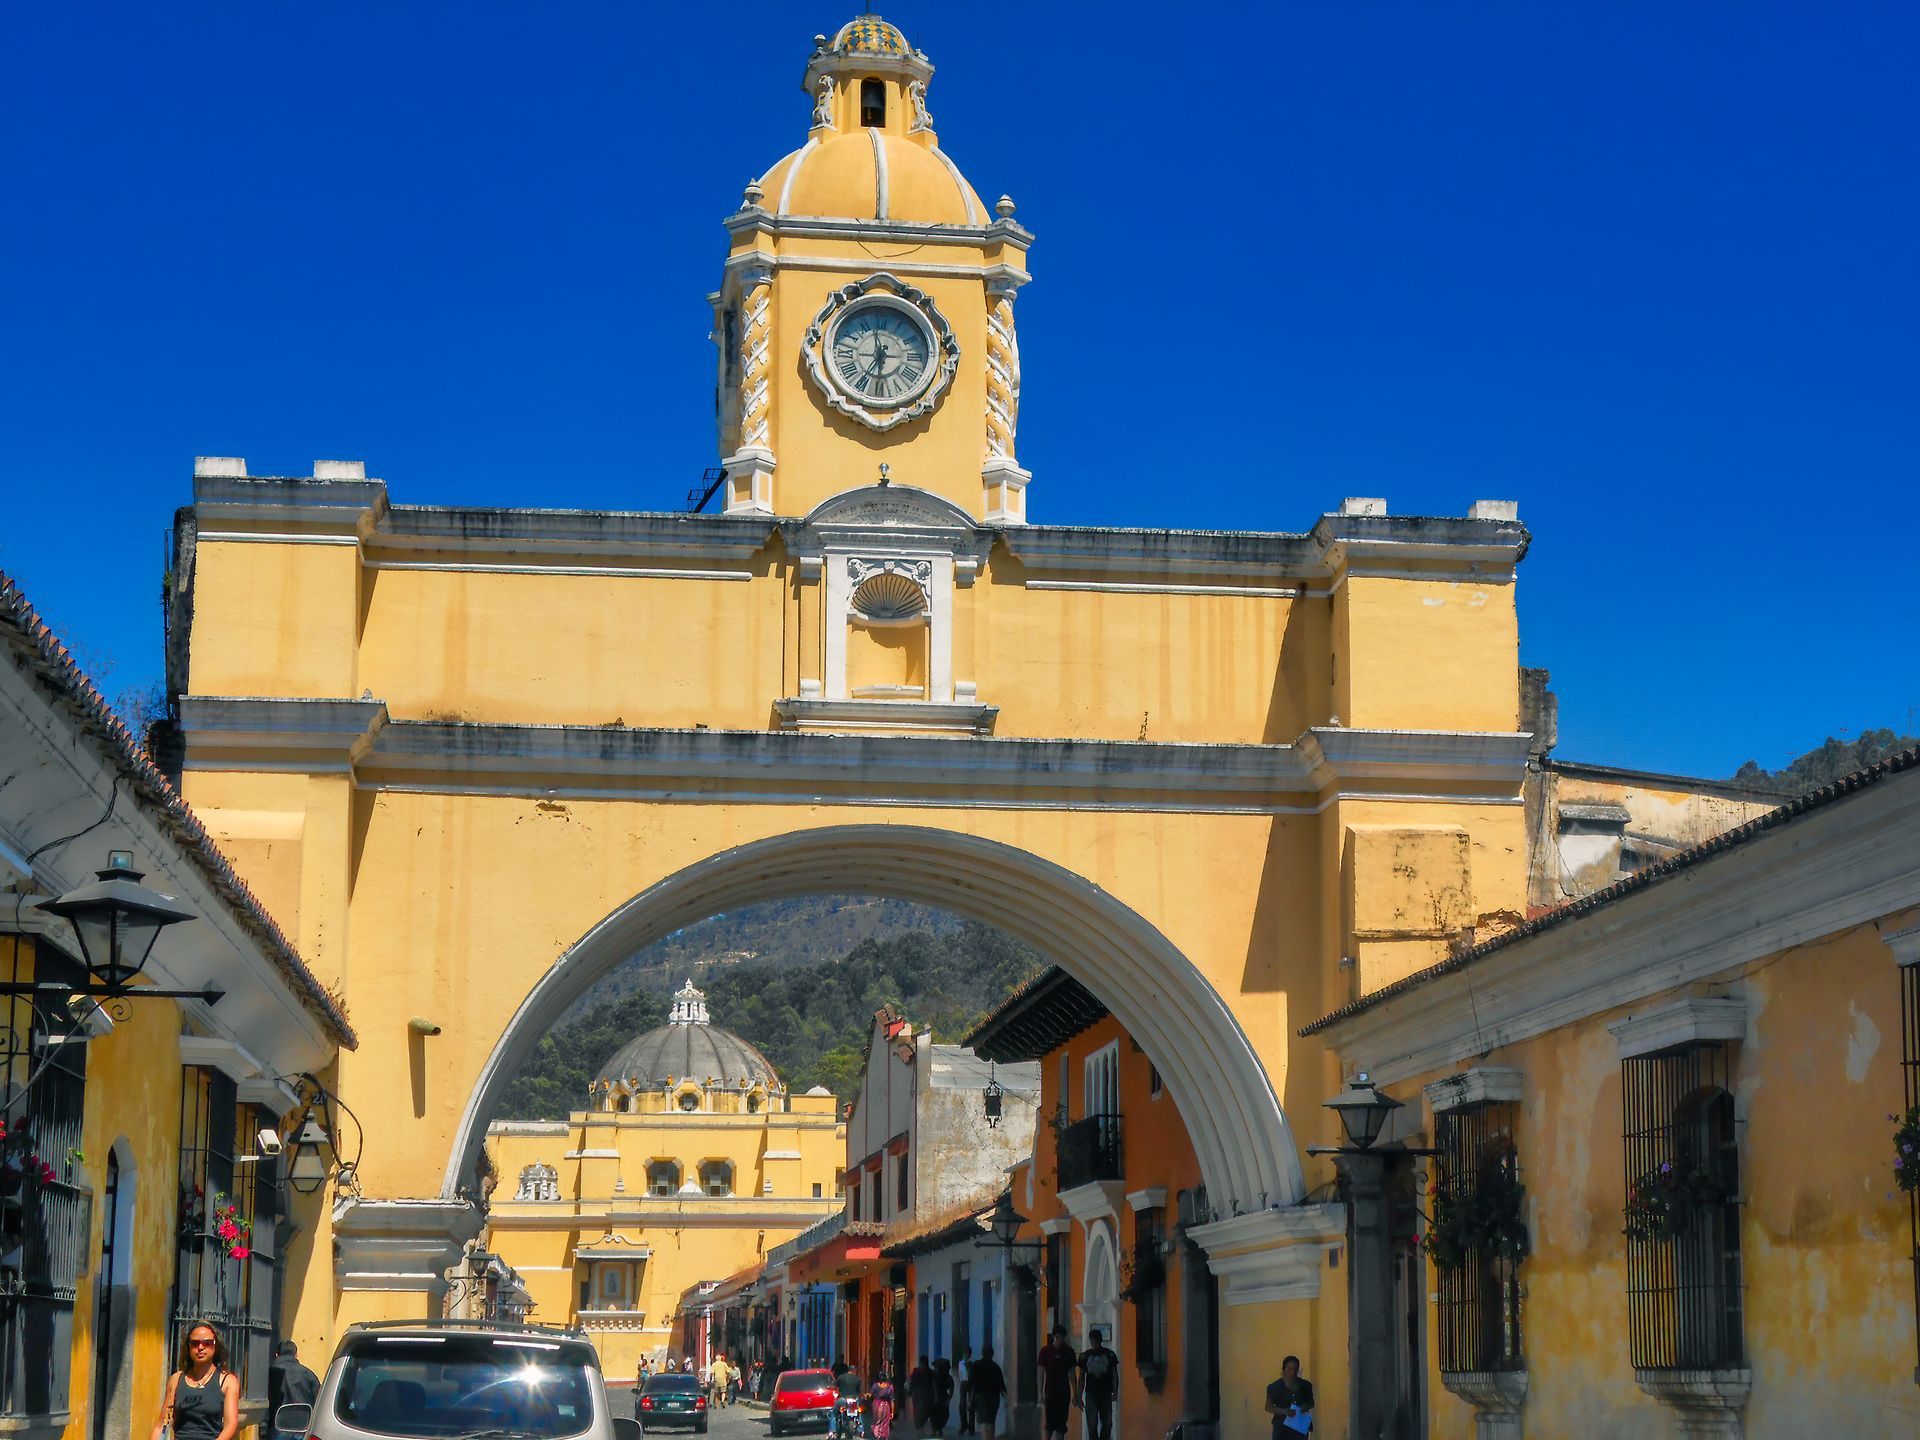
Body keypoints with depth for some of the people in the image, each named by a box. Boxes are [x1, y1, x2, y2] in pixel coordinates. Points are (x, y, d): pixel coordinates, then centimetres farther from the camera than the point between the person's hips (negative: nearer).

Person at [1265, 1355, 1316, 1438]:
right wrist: (1284, 1411, -20)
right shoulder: (1275, 1387, -6)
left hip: (1300, 1427, 3)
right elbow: (1268, 1407, -4)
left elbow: (1311, 1402, 16)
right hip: (1282, 1427, -3)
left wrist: (1307, 1406, -9)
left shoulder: (1304, 1385, 5)